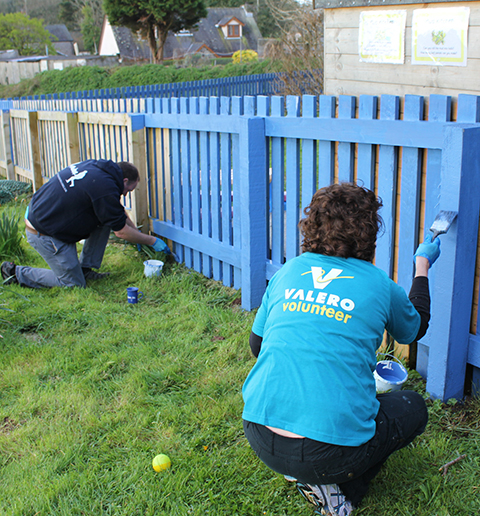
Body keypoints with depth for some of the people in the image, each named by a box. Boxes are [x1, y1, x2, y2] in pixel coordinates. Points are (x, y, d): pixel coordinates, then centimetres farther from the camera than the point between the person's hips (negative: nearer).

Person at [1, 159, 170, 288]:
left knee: (106, 219, 6)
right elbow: (121, 231, -13)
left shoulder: (95, 166, 5)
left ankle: (85, 268, 13)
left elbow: (118, 210, 20)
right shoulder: (105, 188, -23)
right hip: (44, 234, -9)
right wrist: (152, 241, -1)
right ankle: (16, 273, 8)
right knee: (75, 283, 3)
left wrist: (136, 232, 23)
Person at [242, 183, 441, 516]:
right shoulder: (380, 286, 0)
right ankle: (339, 489, 7)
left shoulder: (287, 272, 8)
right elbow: (415, 329, 24)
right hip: (330, 454, -4)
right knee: (413, 408, 22)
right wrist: (422, 266, 37)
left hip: (261, 439, 5)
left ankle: (302, 474, 17)